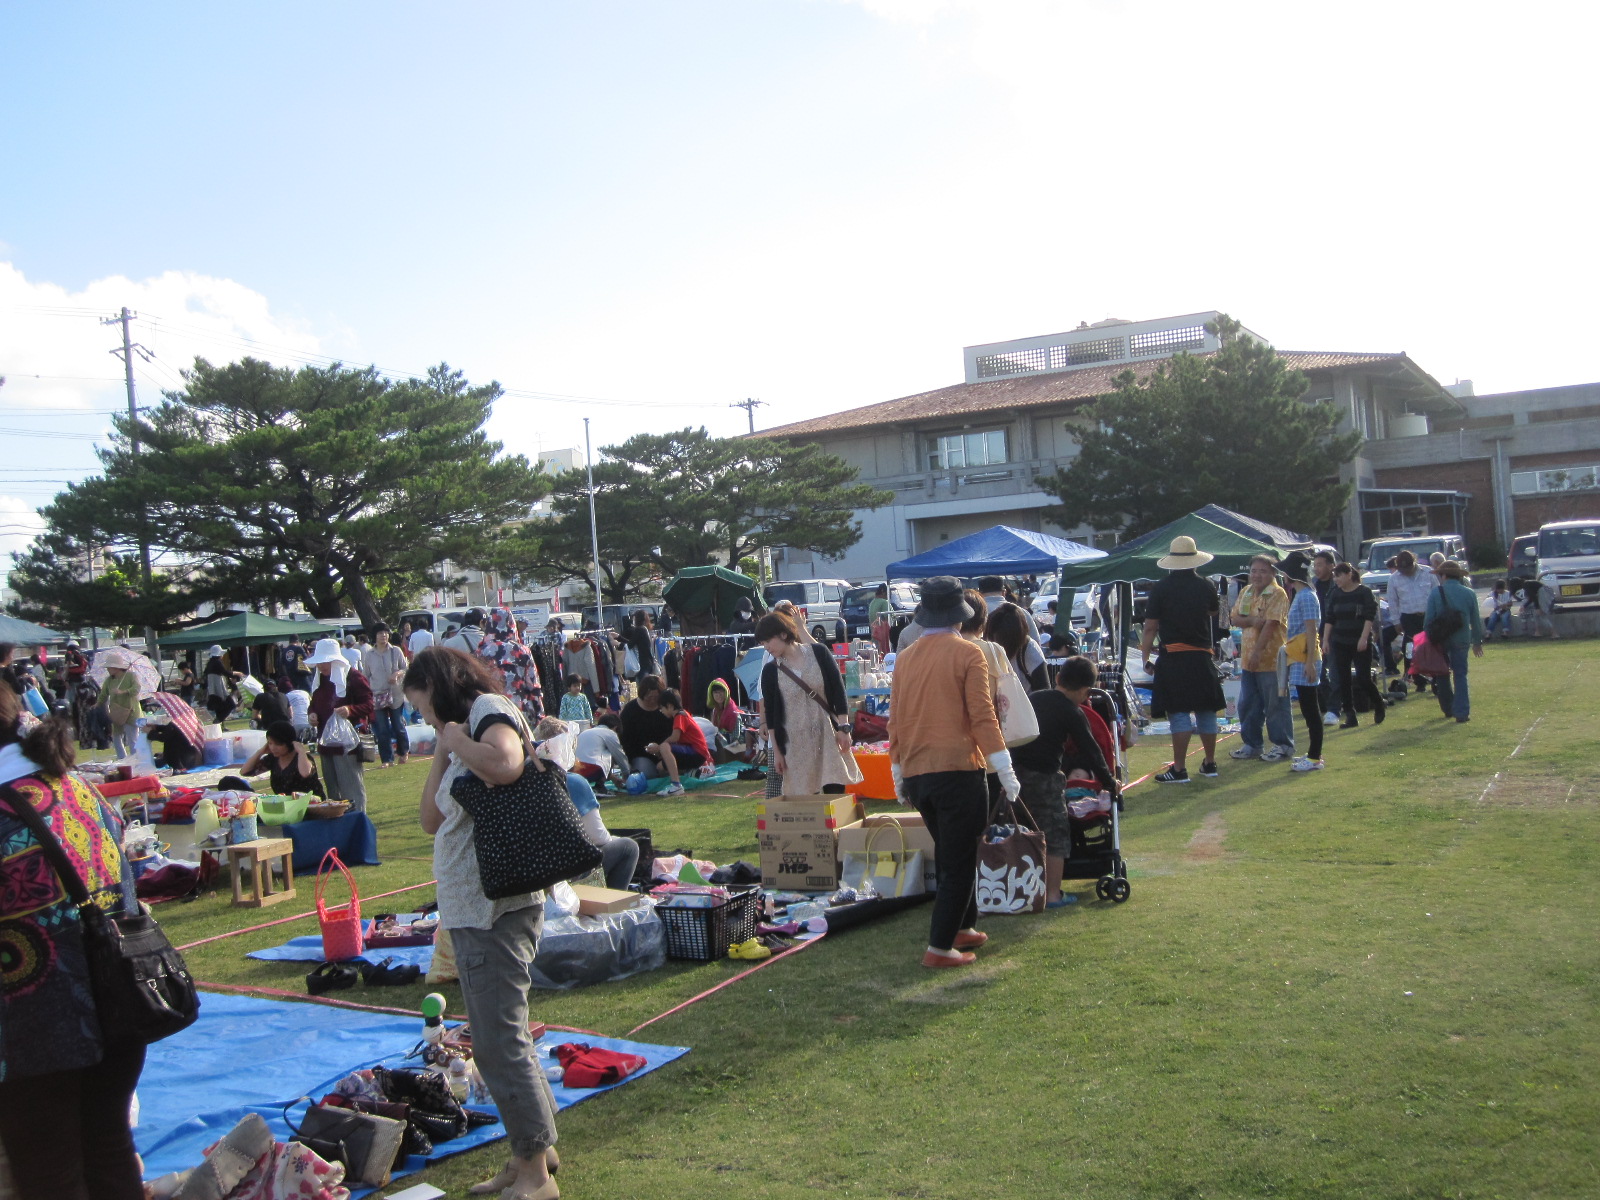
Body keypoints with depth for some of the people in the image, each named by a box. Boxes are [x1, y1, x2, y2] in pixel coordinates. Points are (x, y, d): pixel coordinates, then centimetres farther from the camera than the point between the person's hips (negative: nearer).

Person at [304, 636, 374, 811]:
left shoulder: (354, 678, -9)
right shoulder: (320, 680, 16)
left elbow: (368, 704, -13)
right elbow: (315, 703, 28)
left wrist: (350, 710, -30)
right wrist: (312, 714, 6)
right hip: (326, 743, 8)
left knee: (352, 790, -7)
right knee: (332, 790, 13)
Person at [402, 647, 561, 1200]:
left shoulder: (489, 709, -9)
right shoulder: (467, 727, 19)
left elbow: (505, 765, -33)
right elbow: (431, 819, 15)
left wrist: (456, 739, -15)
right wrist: (442, 752, 7)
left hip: (494, 906, -11)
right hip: (472, 907, 11)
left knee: (499, 1040, -5)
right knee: (497, 1036, 18)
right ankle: (534, 1148, 29)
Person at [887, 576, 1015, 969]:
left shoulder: (905, 658, 8)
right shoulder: (967, 654, -6)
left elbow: (895, 720, 12)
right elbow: (982, 716, -11)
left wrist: (898, 772, 22)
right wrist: (1005, 770, -8)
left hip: (915, 774, 6)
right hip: (958, 770, -6)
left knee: (948, 853, 22)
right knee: (960, 862, 1)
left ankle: (963, 928, 31)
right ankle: (940, 948, -1)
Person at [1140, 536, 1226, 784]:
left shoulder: (1160, 589, -7)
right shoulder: (1205, 587, 2)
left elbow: (1150, 628, -8)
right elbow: (1215, 611, 25)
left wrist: (1145, 658, 0)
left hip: (1172, 659, -3)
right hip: (1202, 657, 3)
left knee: (1179, 713, -3)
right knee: (1206, 712, 13)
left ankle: (1179, 769, -4)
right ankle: (1210, 764, 23)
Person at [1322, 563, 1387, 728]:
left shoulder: (1365, 592, -5)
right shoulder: (1335, 596, 9)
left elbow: (1370, 617, -9)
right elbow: (1329, 619, 11)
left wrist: (1364, 638, -17)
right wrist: (1325, 639, 4)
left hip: (1360, 643, -5)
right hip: (1339, 643, 5)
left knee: (1363, 678, -8)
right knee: (1343, 680, 0)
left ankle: (1378, 705, 20)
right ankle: (1350, 717, 6)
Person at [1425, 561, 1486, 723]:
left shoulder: (1436, 593, -5)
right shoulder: (1469, 594, 1)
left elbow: (1428, 619, -8)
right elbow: (1475, 620, 6)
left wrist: (1429, 639, -1)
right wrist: (1477, 641, 14)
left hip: (1441, 640, -1)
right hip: (1461, 641, 1)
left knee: (1442, 674, 15)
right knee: (1460, 675, 4)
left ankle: (1448, 709, 23)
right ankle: (1462, 713, -4)